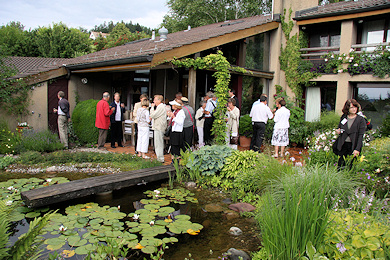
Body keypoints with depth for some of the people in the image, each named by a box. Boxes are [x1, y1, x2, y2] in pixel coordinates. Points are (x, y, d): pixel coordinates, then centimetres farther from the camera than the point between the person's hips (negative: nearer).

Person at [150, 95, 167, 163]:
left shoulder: (161, 107, -16)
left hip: (159, 128, -11)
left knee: (158, 143, -6)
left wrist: (152, 107, -8)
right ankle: (160, 158, 24)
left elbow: (153, 115, -19)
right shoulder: (160, 106, 18)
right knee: (160, 143, 15)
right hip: (158, 127, 11)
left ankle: (160, 158, -1)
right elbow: (154, 115, 22)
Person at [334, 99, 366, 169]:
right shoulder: (343, 117, 8)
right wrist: (338, 131, -3)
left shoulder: (361, 119, -2)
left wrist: (357, 149, -14)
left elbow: (361, 135, -6)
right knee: (340, 166, 2)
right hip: (342, 145, 3)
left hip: (353, 146, -3)